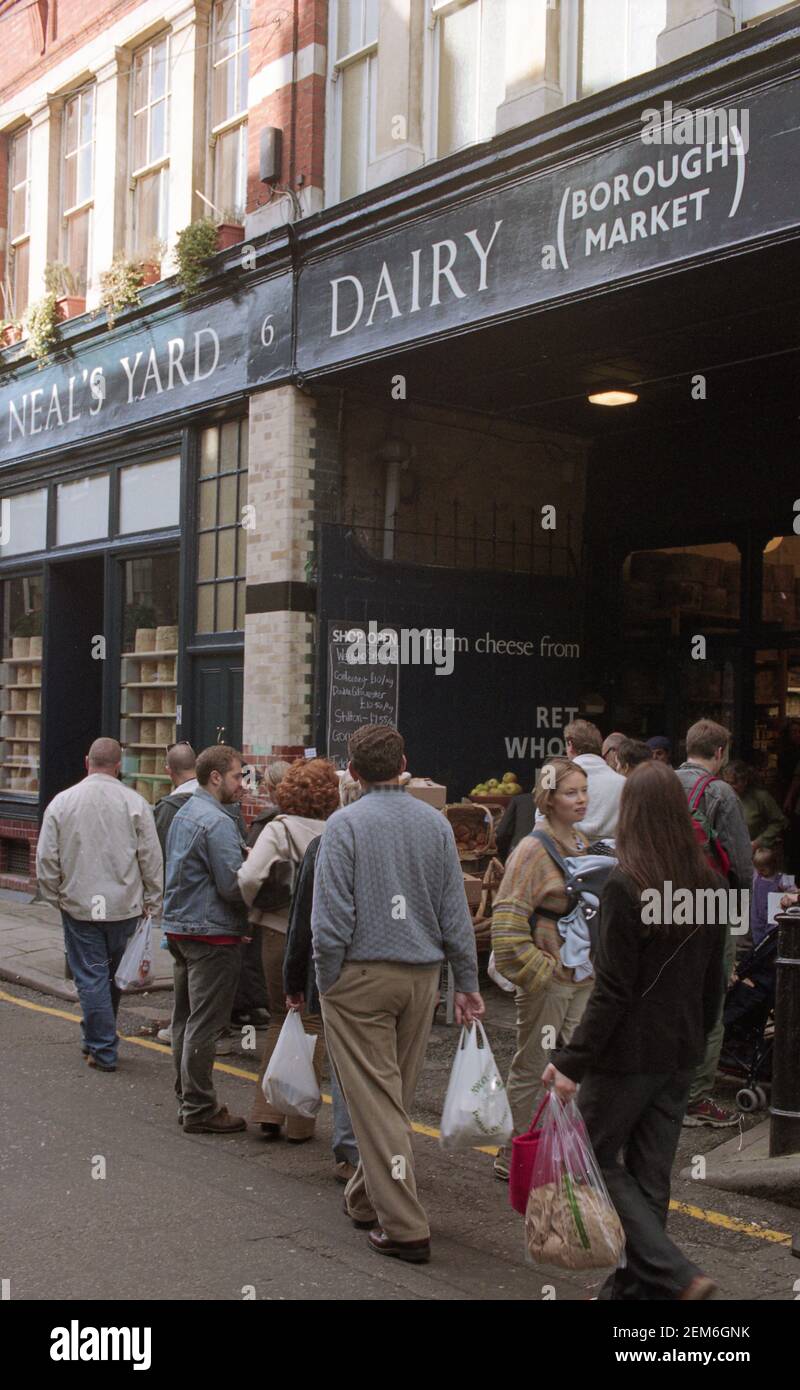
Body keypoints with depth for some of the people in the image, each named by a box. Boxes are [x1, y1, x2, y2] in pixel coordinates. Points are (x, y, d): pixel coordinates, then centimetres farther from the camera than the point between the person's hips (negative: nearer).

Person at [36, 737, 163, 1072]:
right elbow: (152, 859, -4)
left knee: (91, 978, 5)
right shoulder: (135, 803, -6)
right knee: (114, 976, 16)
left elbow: (46, 859, -1)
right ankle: (96, 1039, 29)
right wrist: (151, 904, 5)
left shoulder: (62, 802, -4)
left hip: (79, 906, -1)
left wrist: (56, 897, 12)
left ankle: (103, 1051, 7)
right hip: (124, 906, 1)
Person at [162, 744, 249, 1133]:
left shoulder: (183, 815, 13)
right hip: (211, 933, -10)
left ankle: (187, 1100, 26)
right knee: (204, 1024, -3)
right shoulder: (217, 821, -18)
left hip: (179, 927, 10)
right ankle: (199, 1109, 3)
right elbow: (233, 885, -22)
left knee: (185, 1019, 16)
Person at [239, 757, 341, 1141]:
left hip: (281, 934, 0)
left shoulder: (278, 829, -9)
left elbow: (249, 877, -20)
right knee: (312, 1023, 11)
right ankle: (300, 1122, 15)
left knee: (280, 1019, 17)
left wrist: (250, 908, -2)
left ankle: (269, 1112, 14)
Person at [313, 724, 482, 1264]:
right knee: (398, 1096, 17)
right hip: (422, 976, 5)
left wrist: (327, 984, -3)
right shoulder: (436, 823, 4)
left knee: (376, 1101, 0)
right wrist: (468, 983, 12)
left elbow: (331, 920, -14)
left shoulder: (345, 824, -9)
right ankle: (367, 1199, 32)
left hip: (361, 975, -5)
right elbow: (456, 914, 6)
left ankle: (405, 1227, -1)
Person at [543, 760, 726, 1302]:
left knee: (598, 1160, 8)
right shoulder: (711, 884, 3)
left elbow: (613, 990, -19)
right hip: (681, 1054, 7)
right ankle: (640, 1282, 22)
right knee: (652, 1173, 15)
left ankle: (677, 1275, -2)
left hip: (627, 1053, -6)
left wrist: (572, 1061, -14)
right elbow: (714, 982, 10)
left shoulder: (626, 885, -18)